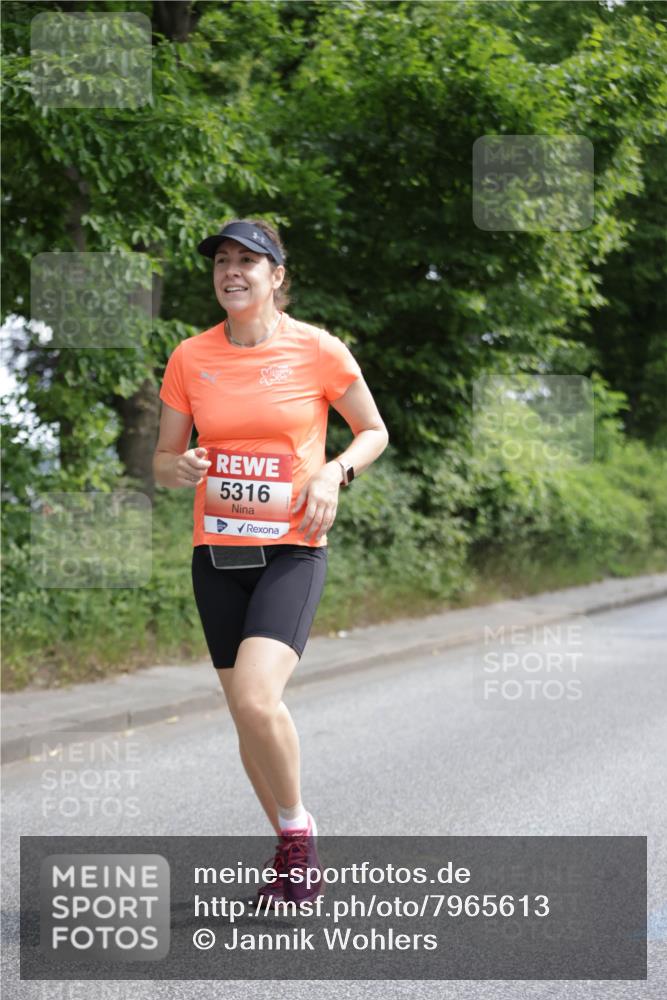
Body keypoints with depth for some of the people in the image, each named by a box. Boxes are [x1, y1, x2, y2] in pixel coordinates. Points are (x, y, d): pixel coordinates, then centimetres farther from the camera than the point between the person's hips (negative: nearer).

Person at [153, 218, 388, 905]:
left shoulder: (318, 350, -5)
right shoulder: (190, 357, 4)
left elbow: (373, 431, 8)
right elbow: (162, 462, 11)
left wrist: (334, 474, -11)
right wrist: (183, 468, -13)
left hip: (292, 548, -4)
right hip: (216, 552, 4)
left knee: (257, 699, -23)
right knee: (246, 717, 8)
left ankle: (298, 827, 2)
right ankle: (291, 850, 27)